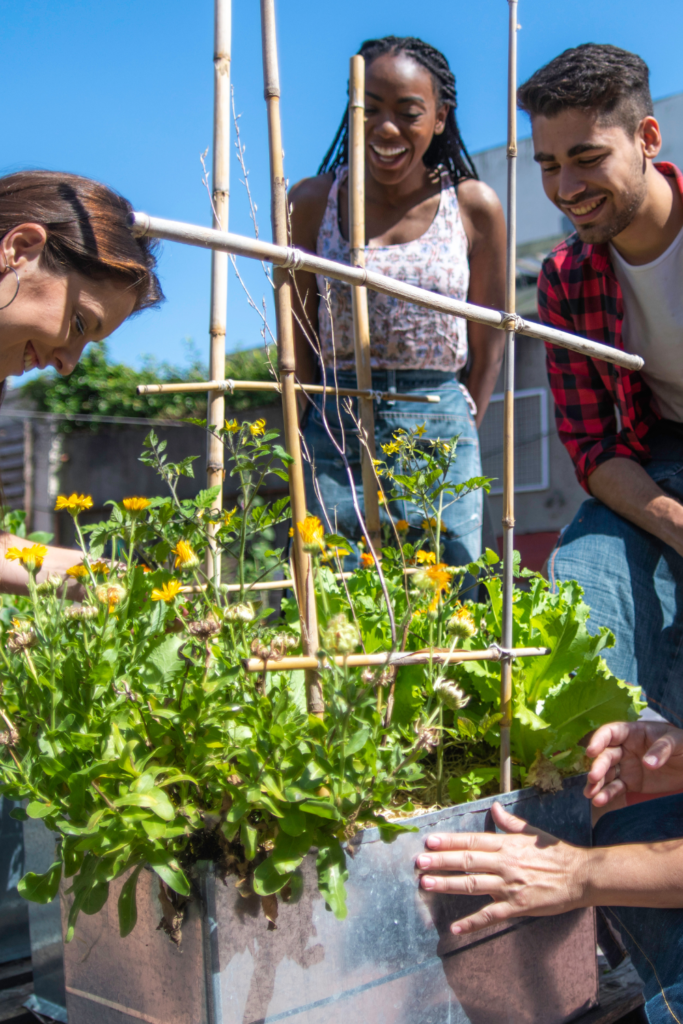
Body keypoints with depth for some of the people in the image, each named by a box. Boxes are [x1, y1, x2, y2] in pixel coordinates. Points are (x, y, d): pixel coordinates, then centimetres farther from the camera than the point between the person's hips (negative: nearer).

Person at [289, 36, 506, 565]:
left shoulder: (474, 207, 0)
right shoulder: (312, 202, 2)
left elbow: (489, 346, 6)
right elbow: (296, 337, 4)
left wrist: (456, 438, 5)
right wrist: (307, 448, 0)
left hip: (439, 427, 0)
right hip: (335, 425, 0)